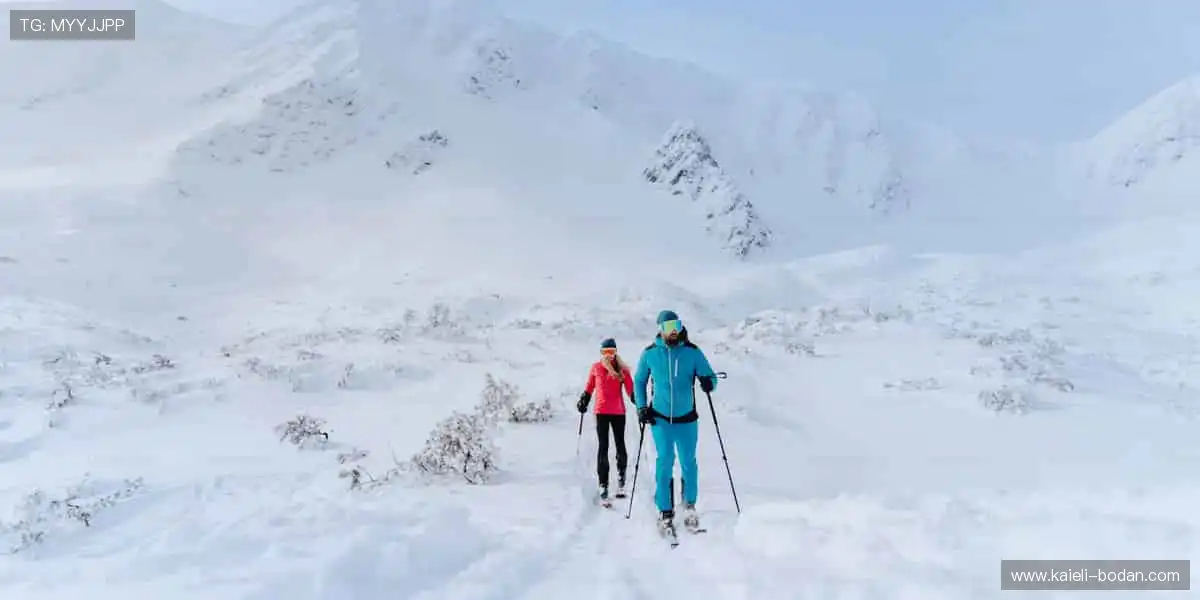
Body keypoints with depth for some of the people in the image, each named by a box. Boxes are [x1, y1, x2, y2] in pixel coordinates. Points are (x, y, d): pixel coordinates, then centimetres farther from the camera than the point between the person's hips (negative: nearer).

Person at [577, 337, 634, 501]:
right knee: (602, 447, -1)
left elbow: (630, 390, -4)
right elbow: (589, 388, 15)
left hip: (618, 412, 0)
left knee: (620, 445, 8)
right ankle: (603, 485, 1)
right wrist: (583, 402, 10)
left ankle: (621, 474, 34)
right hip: (601, 412, 0)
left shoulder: (622, 369, -1)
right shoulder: (596, 367, 3)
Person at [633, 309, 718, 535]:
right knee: (665, 462, -2)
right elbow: (639, 381, 10)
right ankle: (665, 512, 10)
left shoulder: (692, 352, -5)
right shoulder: (650, 353, -2)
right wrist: (641, 407, 2)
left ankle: (690, 504, 29)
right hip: (660, 419, 0)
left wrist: (708, 382, -24)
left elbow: (710, 376, 0)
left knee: (688, 462, 7)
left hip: (687, 419, 0)